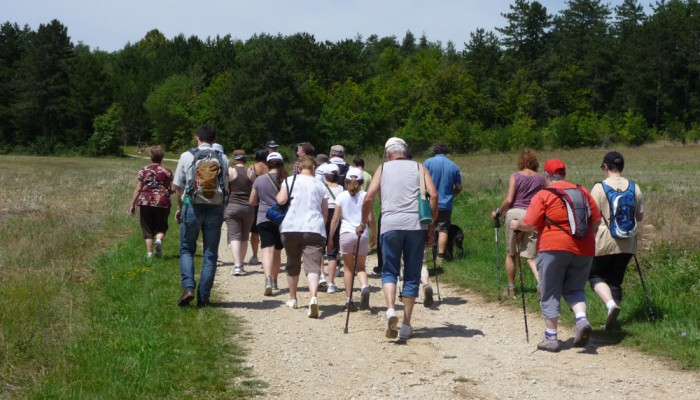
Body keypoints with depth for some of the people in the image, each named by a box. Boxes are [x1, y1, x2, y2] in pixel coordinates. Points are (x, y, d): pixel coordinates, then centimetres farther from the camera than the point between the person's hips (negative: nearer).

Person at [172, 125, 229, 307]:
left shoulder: (187, 156, 0)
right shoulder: (222, 159, 3)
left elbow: (177, 186, 2)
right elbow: (226, 188, 4)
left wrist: (180, 207, 15)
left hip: (192, 208, -1)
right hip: (215, 209, 1)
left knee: (186, 250, 13)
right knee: (210, 254, 8)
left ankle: (188, 286, -8)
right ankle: (203, 297, 8)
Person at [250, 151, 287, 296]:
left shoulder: (259, 180, 1)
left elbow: (252, 202, 9)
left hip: (264, 219, -1)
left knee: (267, 250, -11)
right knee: (277, 251, 16)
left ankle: (268, 279, -32)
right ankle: (274, 282, 27)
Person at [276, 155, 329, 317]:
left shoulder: (290, 180, 5)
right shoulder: (320, 185, 12)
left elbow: (281, 200, -7)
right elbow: (325, 212, 14)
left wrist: (278, 195, 16)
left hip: (291, 228, 0)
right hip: (314, 229, 0)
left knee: (293, 265, 20)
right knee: (313, 266, -10)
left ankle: (292, 298, 32)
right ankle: (313, 297, -34)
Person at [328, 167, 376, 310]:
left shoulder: (341, 196, 3)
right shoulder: (365, 196, 3)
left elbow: (335, 219, 1)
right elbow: (371, 219, 1)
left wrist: (330, 238, 8)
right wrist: (374, 235, 15)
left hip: (346, 234, 0)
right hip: (362, 234, 0)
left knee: (348, 267, 11)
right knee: (360, 267, 13)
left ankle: (348, 300, 6)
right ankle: (364, 287, -18)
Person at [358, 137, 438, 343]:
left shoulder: (383, 168, 14)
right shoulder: (418, 167, 15)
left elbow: (369, 197, 3)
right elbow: (433, 195, 1)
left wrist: (363, 223, 15)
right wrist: (431, 226, 7)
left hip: (390, 225, 0)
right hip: (415, 224, 1)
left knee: (389, 271, 10)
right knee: (412, 275, 8)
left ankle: (390, 310, -15)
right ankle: (406, 325, 9)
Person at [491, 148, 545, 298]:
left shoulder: (515, 176, -1)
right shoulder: (540, 179, 7)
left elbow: (509, 200, -8)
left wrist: (498, 212, 5)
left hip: (515, 213, -2)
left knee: (510, 253, 14)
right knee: (531, 256, 5)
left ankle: (511, 288, 21)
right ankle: (541, 283, -19)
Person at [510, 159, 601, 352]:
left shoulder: (543, 195, -5)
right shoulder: (583, 192, 10)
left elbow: (529, 224, -9)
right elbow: (596, 220, 11)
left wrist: (516, 225, 11)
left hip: (554, 249, -4)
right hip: (583, 250, 4)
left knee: (550, 293, 6)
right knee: (574, 288, 18)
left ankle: (551, 338, 8)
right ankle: (582, 319, -9)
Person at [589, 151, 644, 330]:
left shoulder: (599, 188, -10)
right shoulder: (634, 188, 3)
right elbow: (640, 217, 10)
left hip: (604, 242, -4)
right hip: (627, 243, 4)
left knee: (595, 275, 11)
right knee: (615, 279, 13)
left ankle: (611, 304, -14)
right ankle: (612, 321, 13)